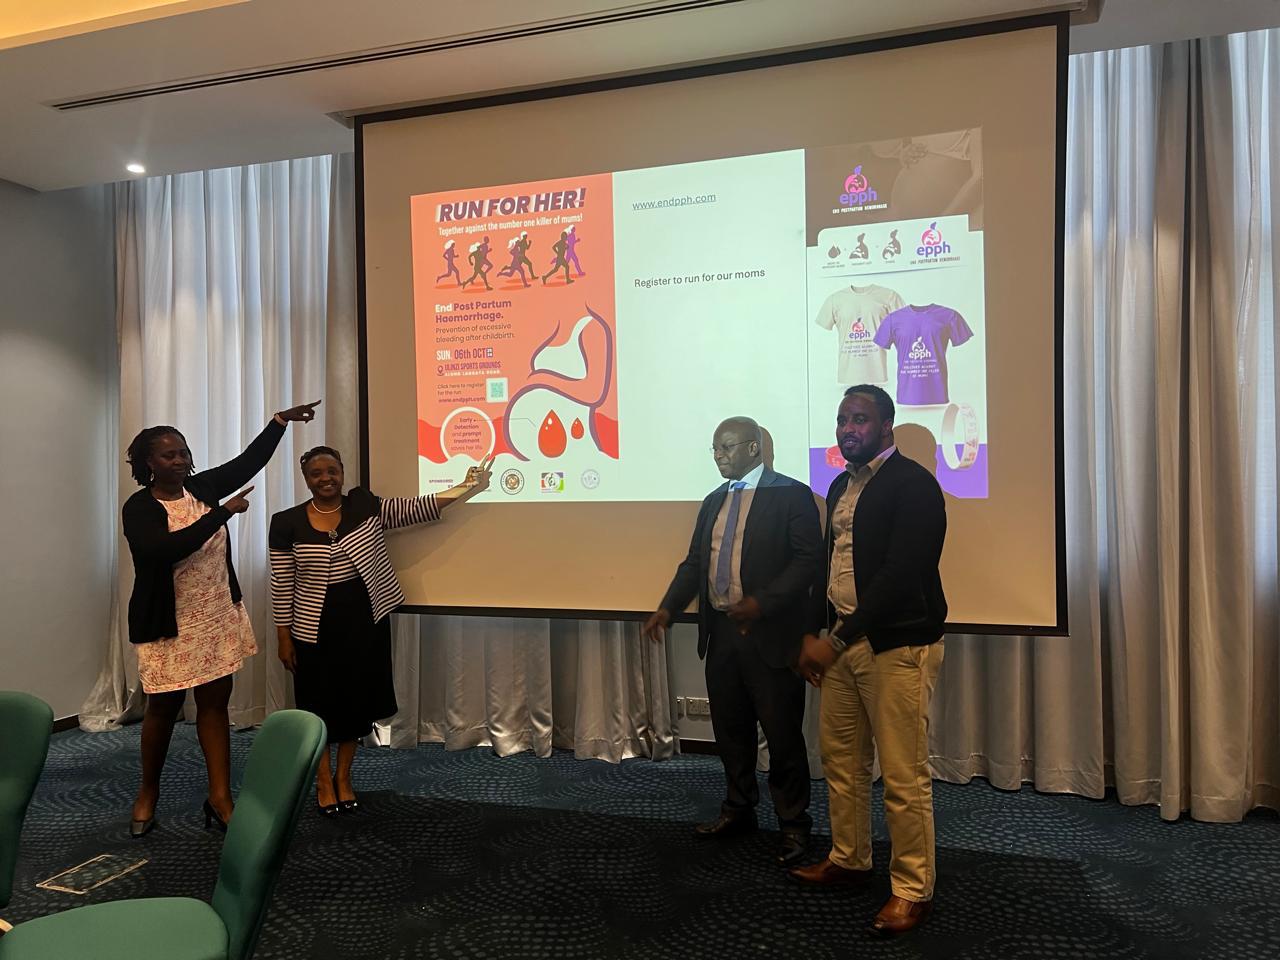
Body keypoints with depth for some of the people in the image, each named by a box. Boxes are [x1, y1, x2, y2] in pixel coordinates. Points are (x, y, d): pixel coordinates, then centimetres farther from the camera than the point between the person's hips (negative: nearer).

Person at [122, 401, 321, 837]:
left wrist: (280, 420, -11)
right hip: (170, 625, -5)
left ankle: (220, 799, 11)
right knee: (165, 707, 9)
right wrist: (223, 512, -29)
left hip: (218, 617, 5)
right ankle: (148, 792, 32)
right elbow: (167, 549, -31)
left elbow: (249, 461, 0)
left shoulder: (202, 487, 1)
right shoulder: (138, 508, -14)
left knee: (215, 702, 6)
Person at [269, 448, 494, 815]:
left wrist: (465, 488, -15)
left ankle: (344, 777, 30)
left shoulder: (366, 506, -3)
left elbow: (417, 509, -7)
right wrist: (284, 636, -3)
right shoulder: (287, 523, -6)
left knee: (356, 699, 12)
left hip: (365, 623, 2)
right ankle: (324, 780, 29)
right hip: (316, 629, -1)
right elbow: (282, 585, -3)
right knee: (320, 703, 10)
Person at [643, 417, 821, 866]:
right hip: (721, 632, 6)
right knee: (730, 728, 16)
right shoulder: (713, 502, 15)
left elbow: (808, 559, -12)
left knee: (782, 732, 3)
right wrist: (668, 608, 1)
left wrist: (762, 602, -22)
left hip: (771, 634, -6)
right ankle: (738, 810, 32)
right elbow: (694, 561, 15)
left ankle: (793, 824, 19)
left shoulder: (791, 494, -6)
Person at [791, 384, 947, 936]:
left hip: (899, 643, -8)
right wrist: (814, 633, 11)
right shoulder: (842, 485, 14)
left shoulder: (912, 484, -12)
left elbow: (901, 574, -20)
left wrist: (836, 640, -21)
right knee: (840, 759, 16)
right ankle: (849, 859, 33)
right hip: (842, 640, 8)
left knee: (904, 775, 0)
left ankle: (913, 890, 16)